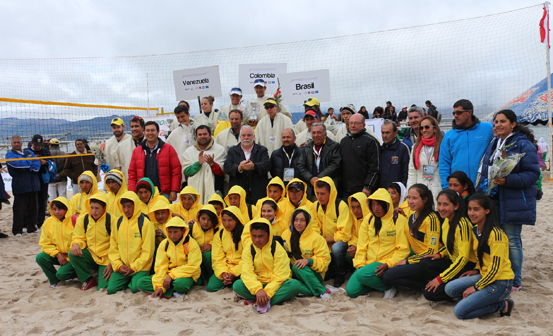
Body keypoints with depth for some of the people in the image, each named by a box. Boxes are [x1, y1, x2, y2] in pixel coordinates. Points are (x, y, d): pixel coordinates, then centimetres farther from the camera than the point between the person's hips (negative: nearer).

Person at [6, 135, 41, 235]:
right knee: (19, 209, -5)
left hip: (33, 185, 5)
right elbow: (15, 163, -16)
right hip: (20, 186, -4)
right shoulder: (10, 154, 5)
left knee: (33, 207, 9)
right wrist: (30, 163, -4)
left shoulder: (29, 152, 17)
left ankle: (31, 227, 20)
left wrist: (28, 168, -15)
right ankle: (17, 230, 1)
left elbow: (37, 164, 3)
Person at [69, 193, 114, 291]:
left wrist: (111, 263, -13)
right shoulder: (82, 219, -2)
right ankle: (88, 280, -4)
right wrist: (76, 244, -21)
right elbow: (79, 238, 4)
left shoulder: (112, 221, -12)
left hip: (106, 258, -4)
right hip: (90, 255, 4)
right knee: (72, 254, -26)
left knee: (103, 288, -19)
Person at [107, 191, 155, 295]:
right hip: (122, 267, 4)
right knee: (111, 289, -10)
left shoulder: (145, 223, -9)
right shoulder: (118, 222, 6)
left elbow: (147, 251, -9)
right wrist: (118, 265, -4)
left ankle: (136, 279, 9)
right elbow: (113, 248, 9)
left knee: (135, 288, -24)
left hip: (140, 267, -4)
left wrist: (134, 267, -11)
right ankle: (128, 281, 16)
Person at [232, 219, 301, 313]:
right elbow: (247, 272, -15)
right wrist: (258, 290, -33)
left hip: (275, 285, -2)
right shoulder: (248, 249, -1)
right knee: (237, 285, -26)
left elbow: (280, 276, -15)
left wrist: (267, 293, -28)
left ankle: (267, 302, -35)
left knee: (295, 284, -31)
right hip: (257, 284, 2)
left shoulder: (278, 248, -9)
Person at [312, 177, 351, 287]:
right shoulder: (315, 206, 0)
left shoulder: (341, 206, -17)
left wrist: (325, 240, -18)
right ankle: (331, 270, 9)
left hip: (339, 242, -5)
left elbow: (344, 235, -18)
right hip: (324, 245, 5)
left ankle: (340, 274, -7)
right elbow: (315, 229, 5)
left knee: (336, 248, -35)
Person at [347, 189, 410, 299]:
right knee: (351, 291, -13)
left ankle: (389, 287, -5)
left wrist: (388, 264, -18)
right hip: (369, 263, 5)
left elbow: (403, 249, -7)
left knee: (362, 275, -31)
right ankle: (377, 282, 10)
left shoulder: (399, 220, -5)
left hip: (388, 264, -5)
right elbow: (362, 245, 10)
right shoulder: (368, 220, 9)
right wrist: (359, 264, -3)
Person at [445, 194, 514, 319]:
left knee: (460, 311, -15)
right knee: (450, 288, -7)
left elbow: (496, 268, -19)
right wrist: (478, 270, 5)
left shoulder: (495, 234, -20)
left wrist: (476, 287, -15)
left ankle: (502, 305, 1)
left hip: (500, 282, -9)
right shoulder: (474, 231, 6)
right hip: (484, 276, 9)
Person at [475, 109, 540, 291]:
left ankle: (515, 282, 13)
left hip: (514, 202, -7)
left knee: (511, 241, 0)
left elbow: (533, 173, -15)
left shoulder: (524, 145, -9)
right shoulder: (493, 144, 14)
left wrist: (508, 181, -25)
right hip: (493, 199, 7)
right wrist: (484, 187, 10)